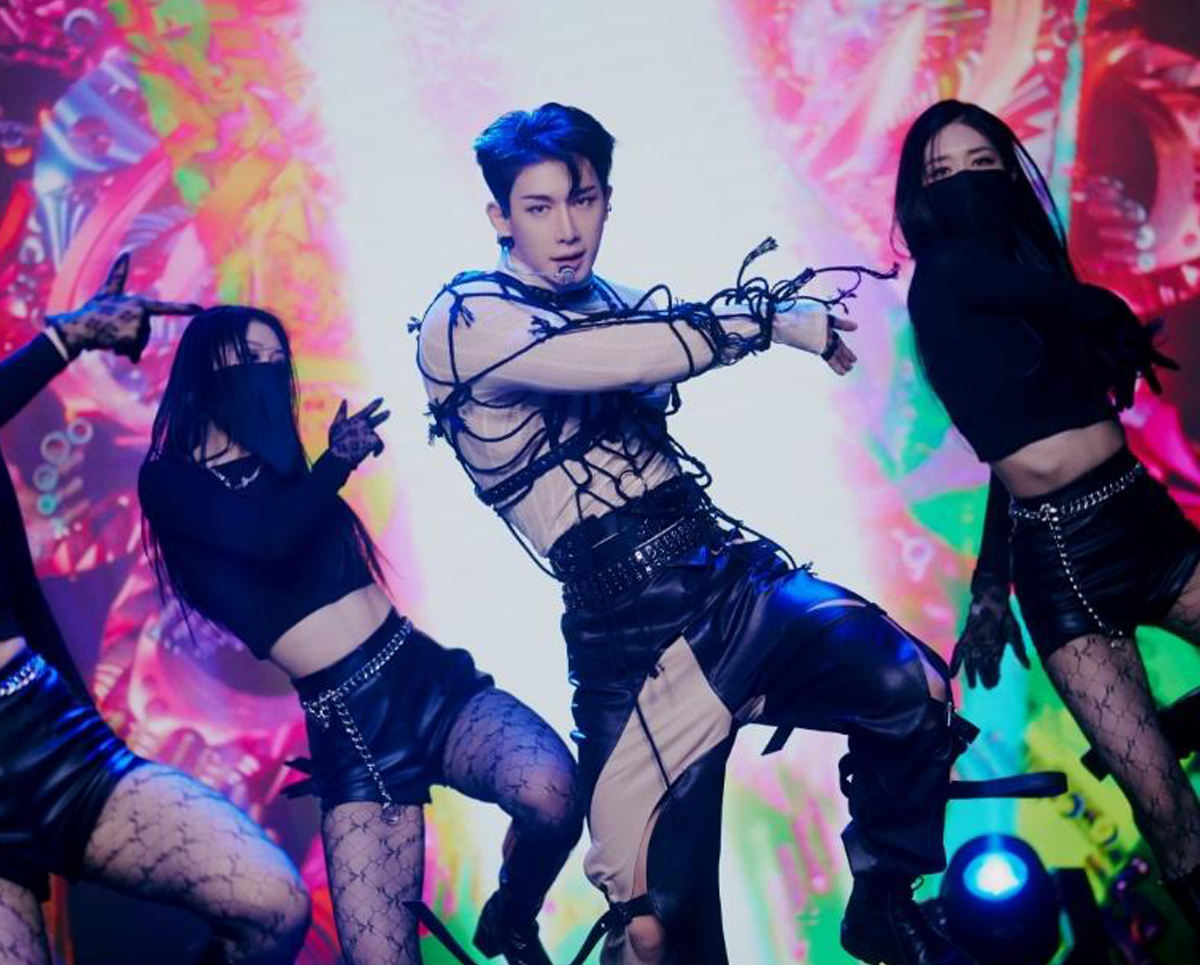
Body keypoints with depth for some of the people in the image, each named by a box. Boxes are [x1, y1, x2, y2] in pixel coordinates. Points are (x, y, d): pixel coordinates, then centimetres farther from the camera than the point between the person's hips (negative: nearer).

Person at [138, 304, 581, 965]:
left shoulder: (278, 463, 20)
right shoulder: (169, 480, 1)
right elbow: (272, 538, -15)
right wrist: (340, 458, -6)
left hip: (427, 677, 4)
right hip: (344, 730, -3)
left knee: (553, 795, -27)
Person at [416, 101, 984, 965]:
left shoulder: (617, 303, 19)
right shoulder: (462, 321, -6)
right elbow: (622, 359, -19)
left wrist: (778, 309, -16)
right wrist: (768, 315, -9)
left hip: (734, 581, 6)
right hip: (631, 644, -5)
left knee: (912, 685, -16)